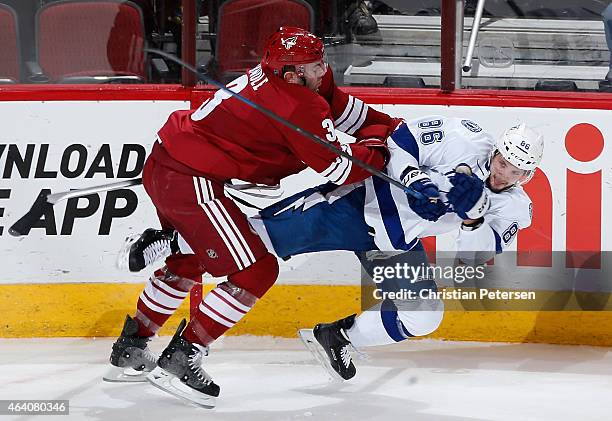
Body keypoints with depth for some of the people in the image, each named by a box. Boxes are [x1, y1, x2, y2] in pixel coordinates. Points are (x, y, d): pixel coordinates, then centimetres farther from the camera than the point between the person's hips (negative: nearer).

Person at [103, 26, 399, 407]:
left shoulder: (277, 73, 8)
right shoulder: (299, 106, -19)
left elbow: (338, 106, 22)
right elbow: (340, 169, -15)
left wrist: (390, 125, 19)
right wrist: (377, 143, 2)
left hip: (162, 165, 10)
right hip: (192, 182, -10)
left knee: (190, 261, 30)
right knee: (257, 272, -5)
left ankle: (129, 349, 41)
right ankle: (180, 360, -3)